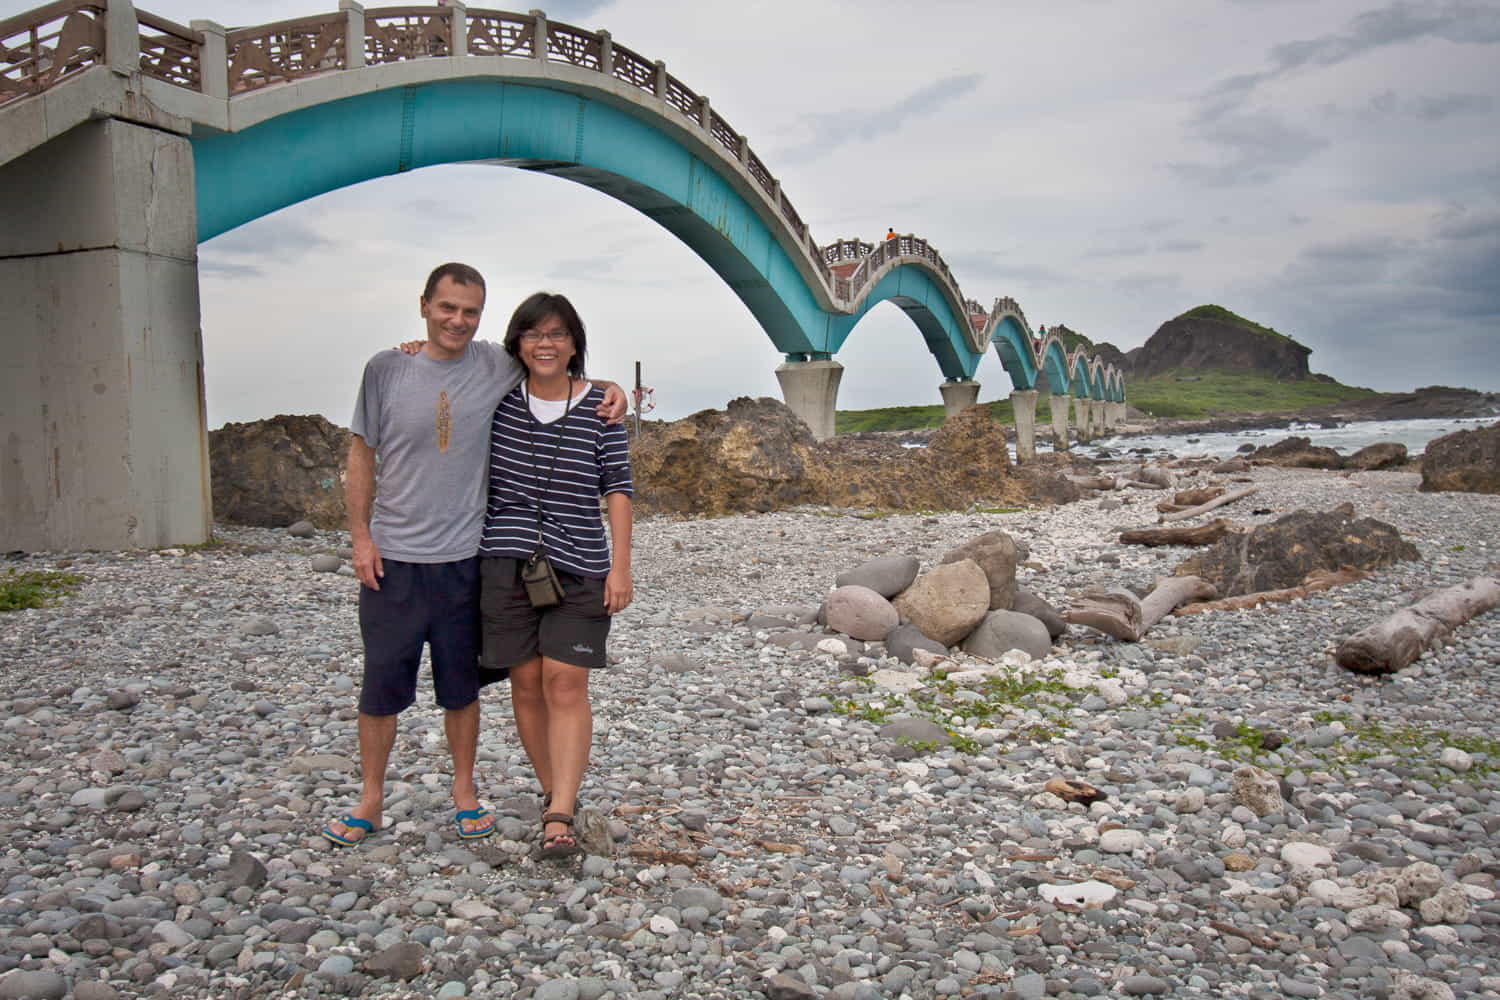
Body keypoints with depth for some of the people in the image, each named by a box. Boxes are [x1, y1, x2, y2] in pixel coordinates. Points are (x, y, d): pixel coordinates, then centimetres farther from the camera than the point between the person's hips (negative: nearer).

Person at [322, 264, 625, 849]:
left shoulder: (497, 368, 0)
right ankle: (370, 800, 23)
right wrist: (360, 535, -2)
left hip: (464, 558, 1)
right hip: (392, 559, -1)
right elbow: (362, 455, 4)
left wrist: (609, 390, -4)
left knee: (461, 687, 12)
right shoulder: (386, 369, -2)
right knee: (381, 685, 7)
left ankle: (465, 791, 29)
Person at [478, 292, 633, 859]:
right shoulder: (498, 397, 5)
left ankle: (559, 817, -8)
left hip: (579, 566, -2)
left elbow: (618, 490, 0)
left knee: (566, 683, -7)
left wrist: (620, 567, -4)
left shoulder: (599, 408, -1)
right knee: (526, 682, 5)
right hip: (507, 560, 2)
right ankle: (555, 792, 21)